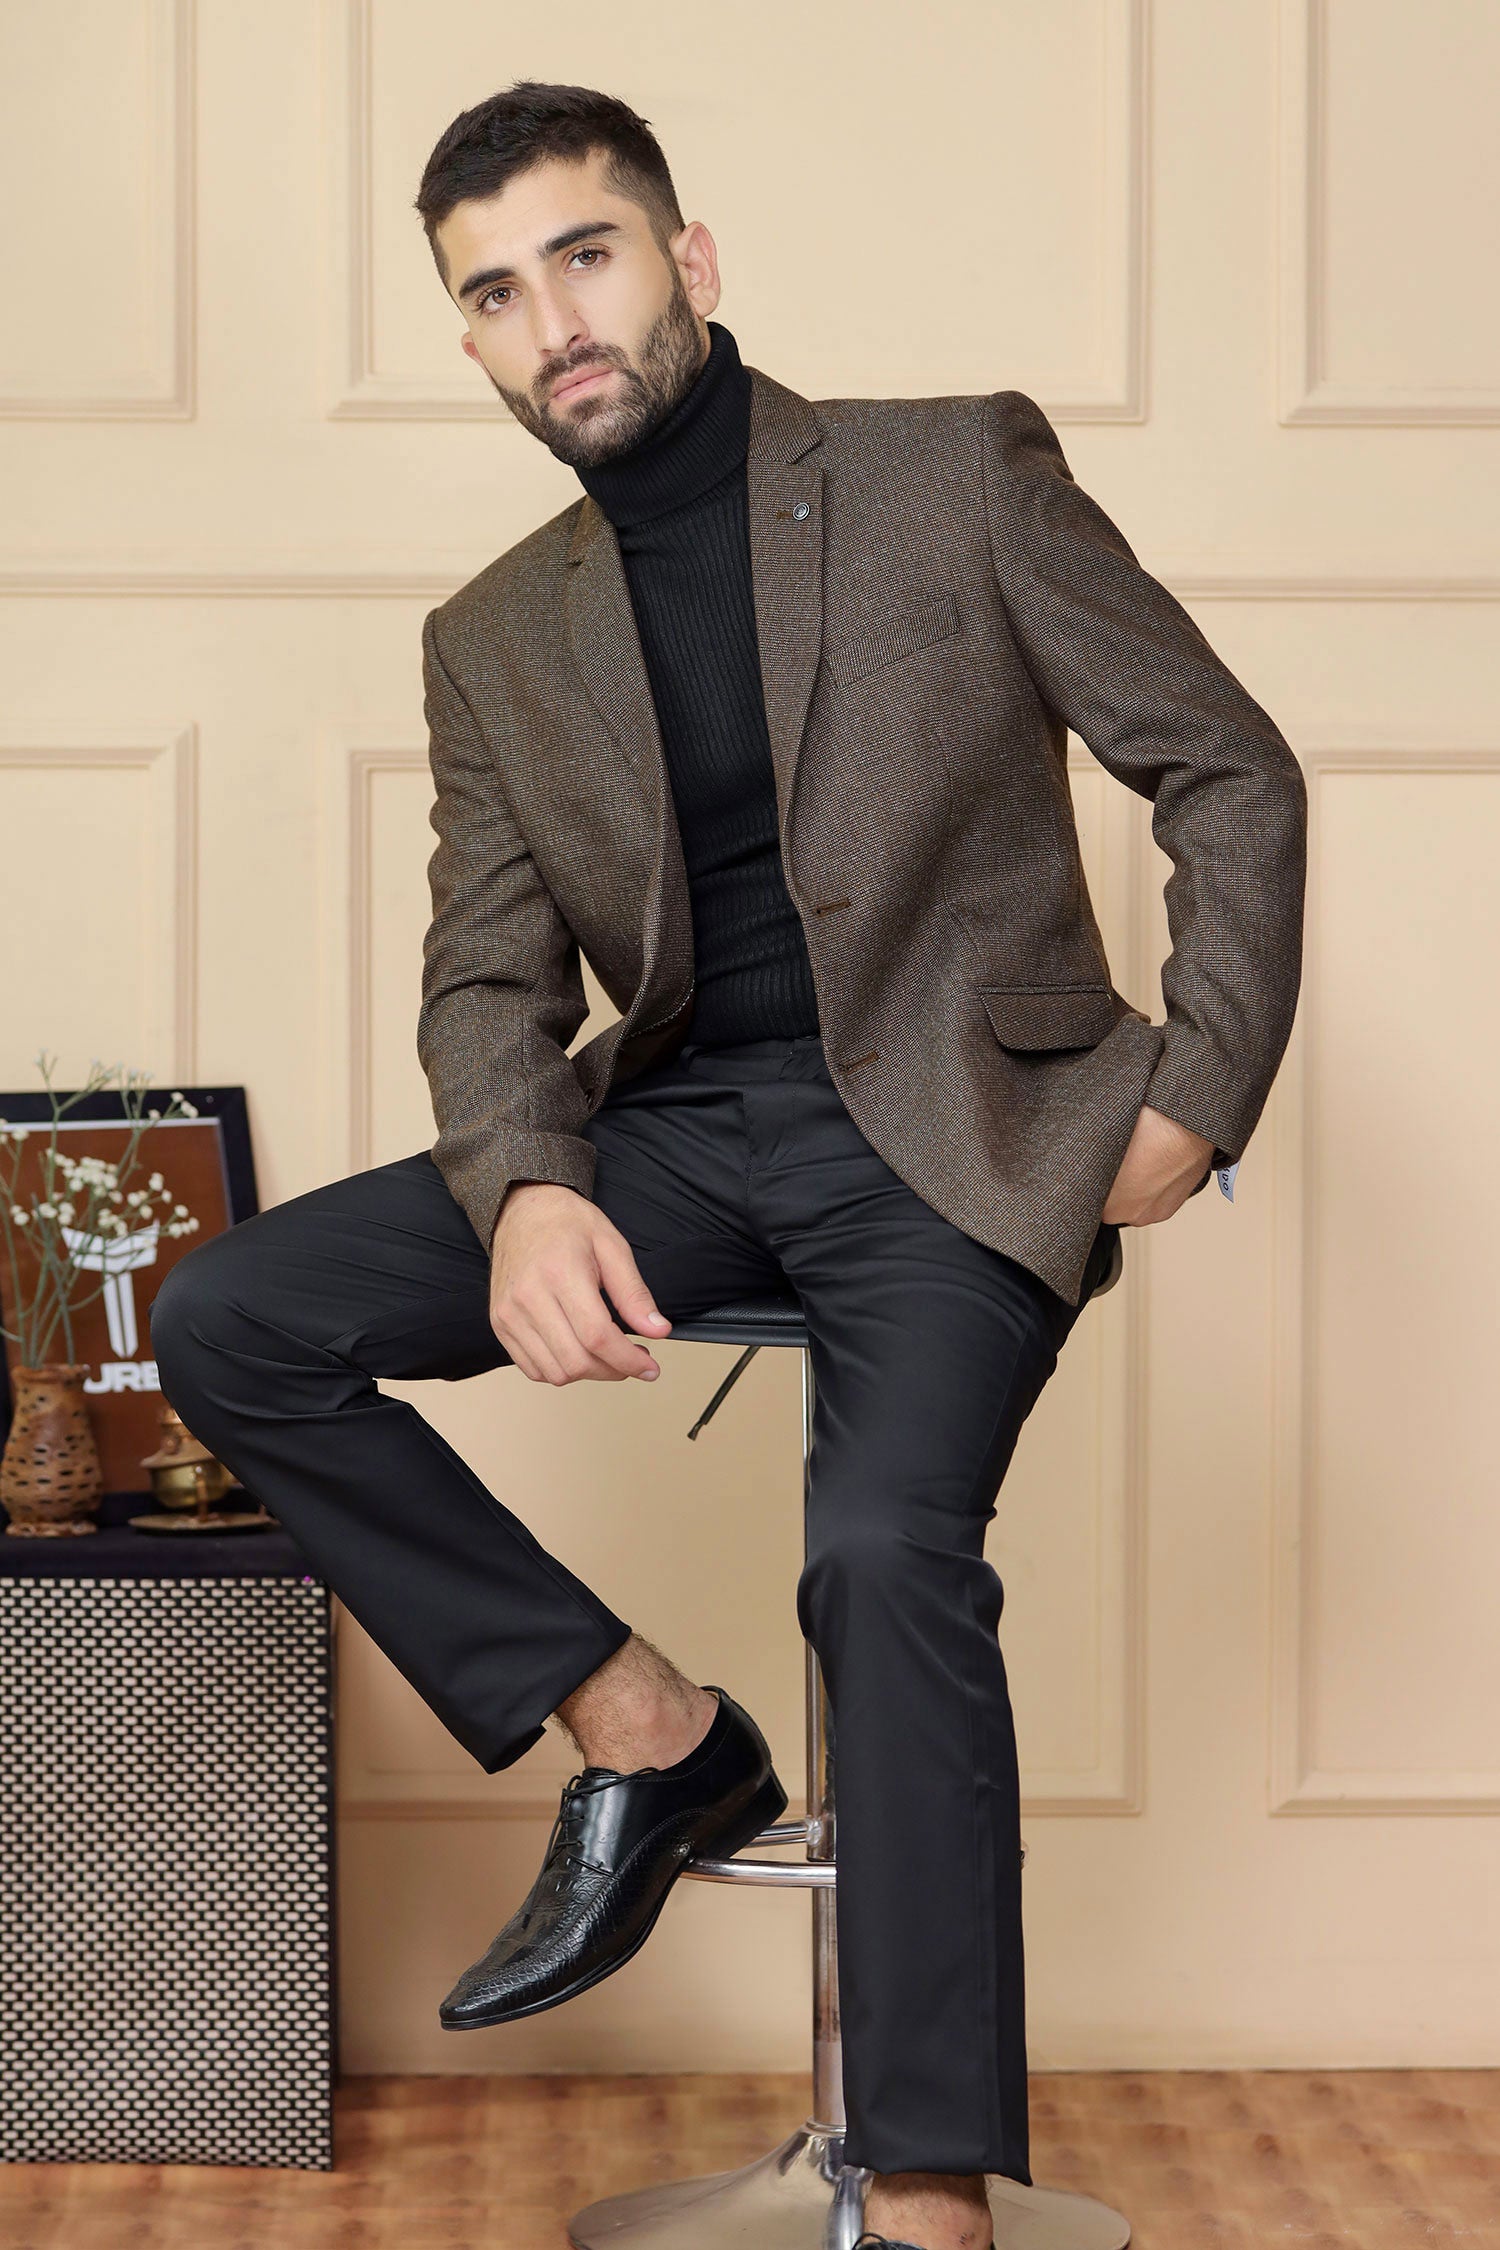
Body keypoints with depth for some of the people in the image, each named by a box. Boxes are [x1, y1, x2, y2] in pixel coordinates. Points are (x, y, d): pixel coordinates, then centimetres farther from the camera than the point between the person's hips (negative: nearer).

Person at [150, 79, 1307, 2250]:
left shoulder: (964, 474, 0)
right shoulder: (494, 639, 10)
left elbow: (1231, 775, 1)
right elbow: (489, 974, 6)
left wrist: (1195, 1099, -7)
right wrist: (526, 1192, -16)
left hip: (948, 1119, -4)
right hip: (680, 1131, 5)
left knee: (887, 1543, -31)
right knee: (225, 1324, -12)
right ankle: (649, 1733, -4)